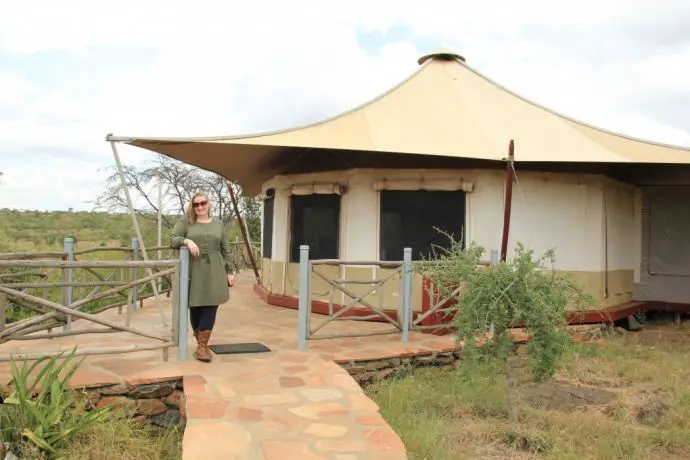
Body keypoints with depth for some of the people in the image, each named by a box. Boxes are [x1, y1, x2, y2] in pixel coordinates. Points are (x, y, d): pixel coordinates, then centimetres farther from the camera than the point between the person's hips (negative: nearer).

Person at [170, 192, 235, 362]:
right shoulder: (186, 222, 7)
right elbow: (172, 239, -1)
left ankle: (202, 346, 0)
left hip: (214, 271, 1)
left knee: (210, 307, -5)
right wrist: (187, 241, -20)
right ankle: (200, 343, 16)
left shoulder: (218, 223, 12)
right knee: (195, 307, 0)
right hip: (194, 271, -1)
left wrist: (229, 271, 9)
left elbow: (225, 249, 13)